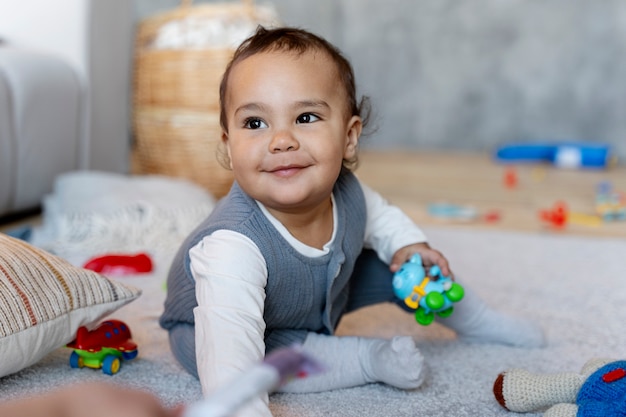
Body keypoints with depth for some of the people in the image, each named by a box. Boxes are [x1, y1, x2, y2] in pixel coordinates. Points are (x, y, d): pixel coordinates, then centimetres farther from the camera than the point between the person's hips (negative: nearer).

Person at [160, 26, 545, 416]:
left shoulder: (346, 192, -25)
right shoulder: (232, 246, -45)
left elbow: (379, 216, 3)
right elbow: (228, 362, -55)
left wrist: (409, 243, -12)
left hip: (325, 295, 6)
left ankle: (478, 321, 32)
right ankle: (373, 357, -14)